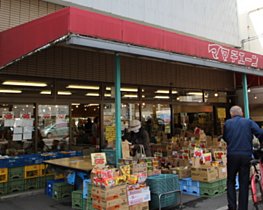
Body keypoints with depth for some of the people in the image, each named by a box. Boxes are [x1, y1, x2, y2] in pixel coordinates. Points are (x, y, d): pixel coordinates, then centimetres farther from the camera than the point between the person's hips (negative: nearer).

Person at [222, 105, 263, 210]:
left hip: (232, 155, 0)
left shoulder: (227, 123, 5)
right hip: (246, 155, 0)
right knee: (244, 183, 8)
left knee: (230, 180, 15)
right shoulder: (249, 122, 3)